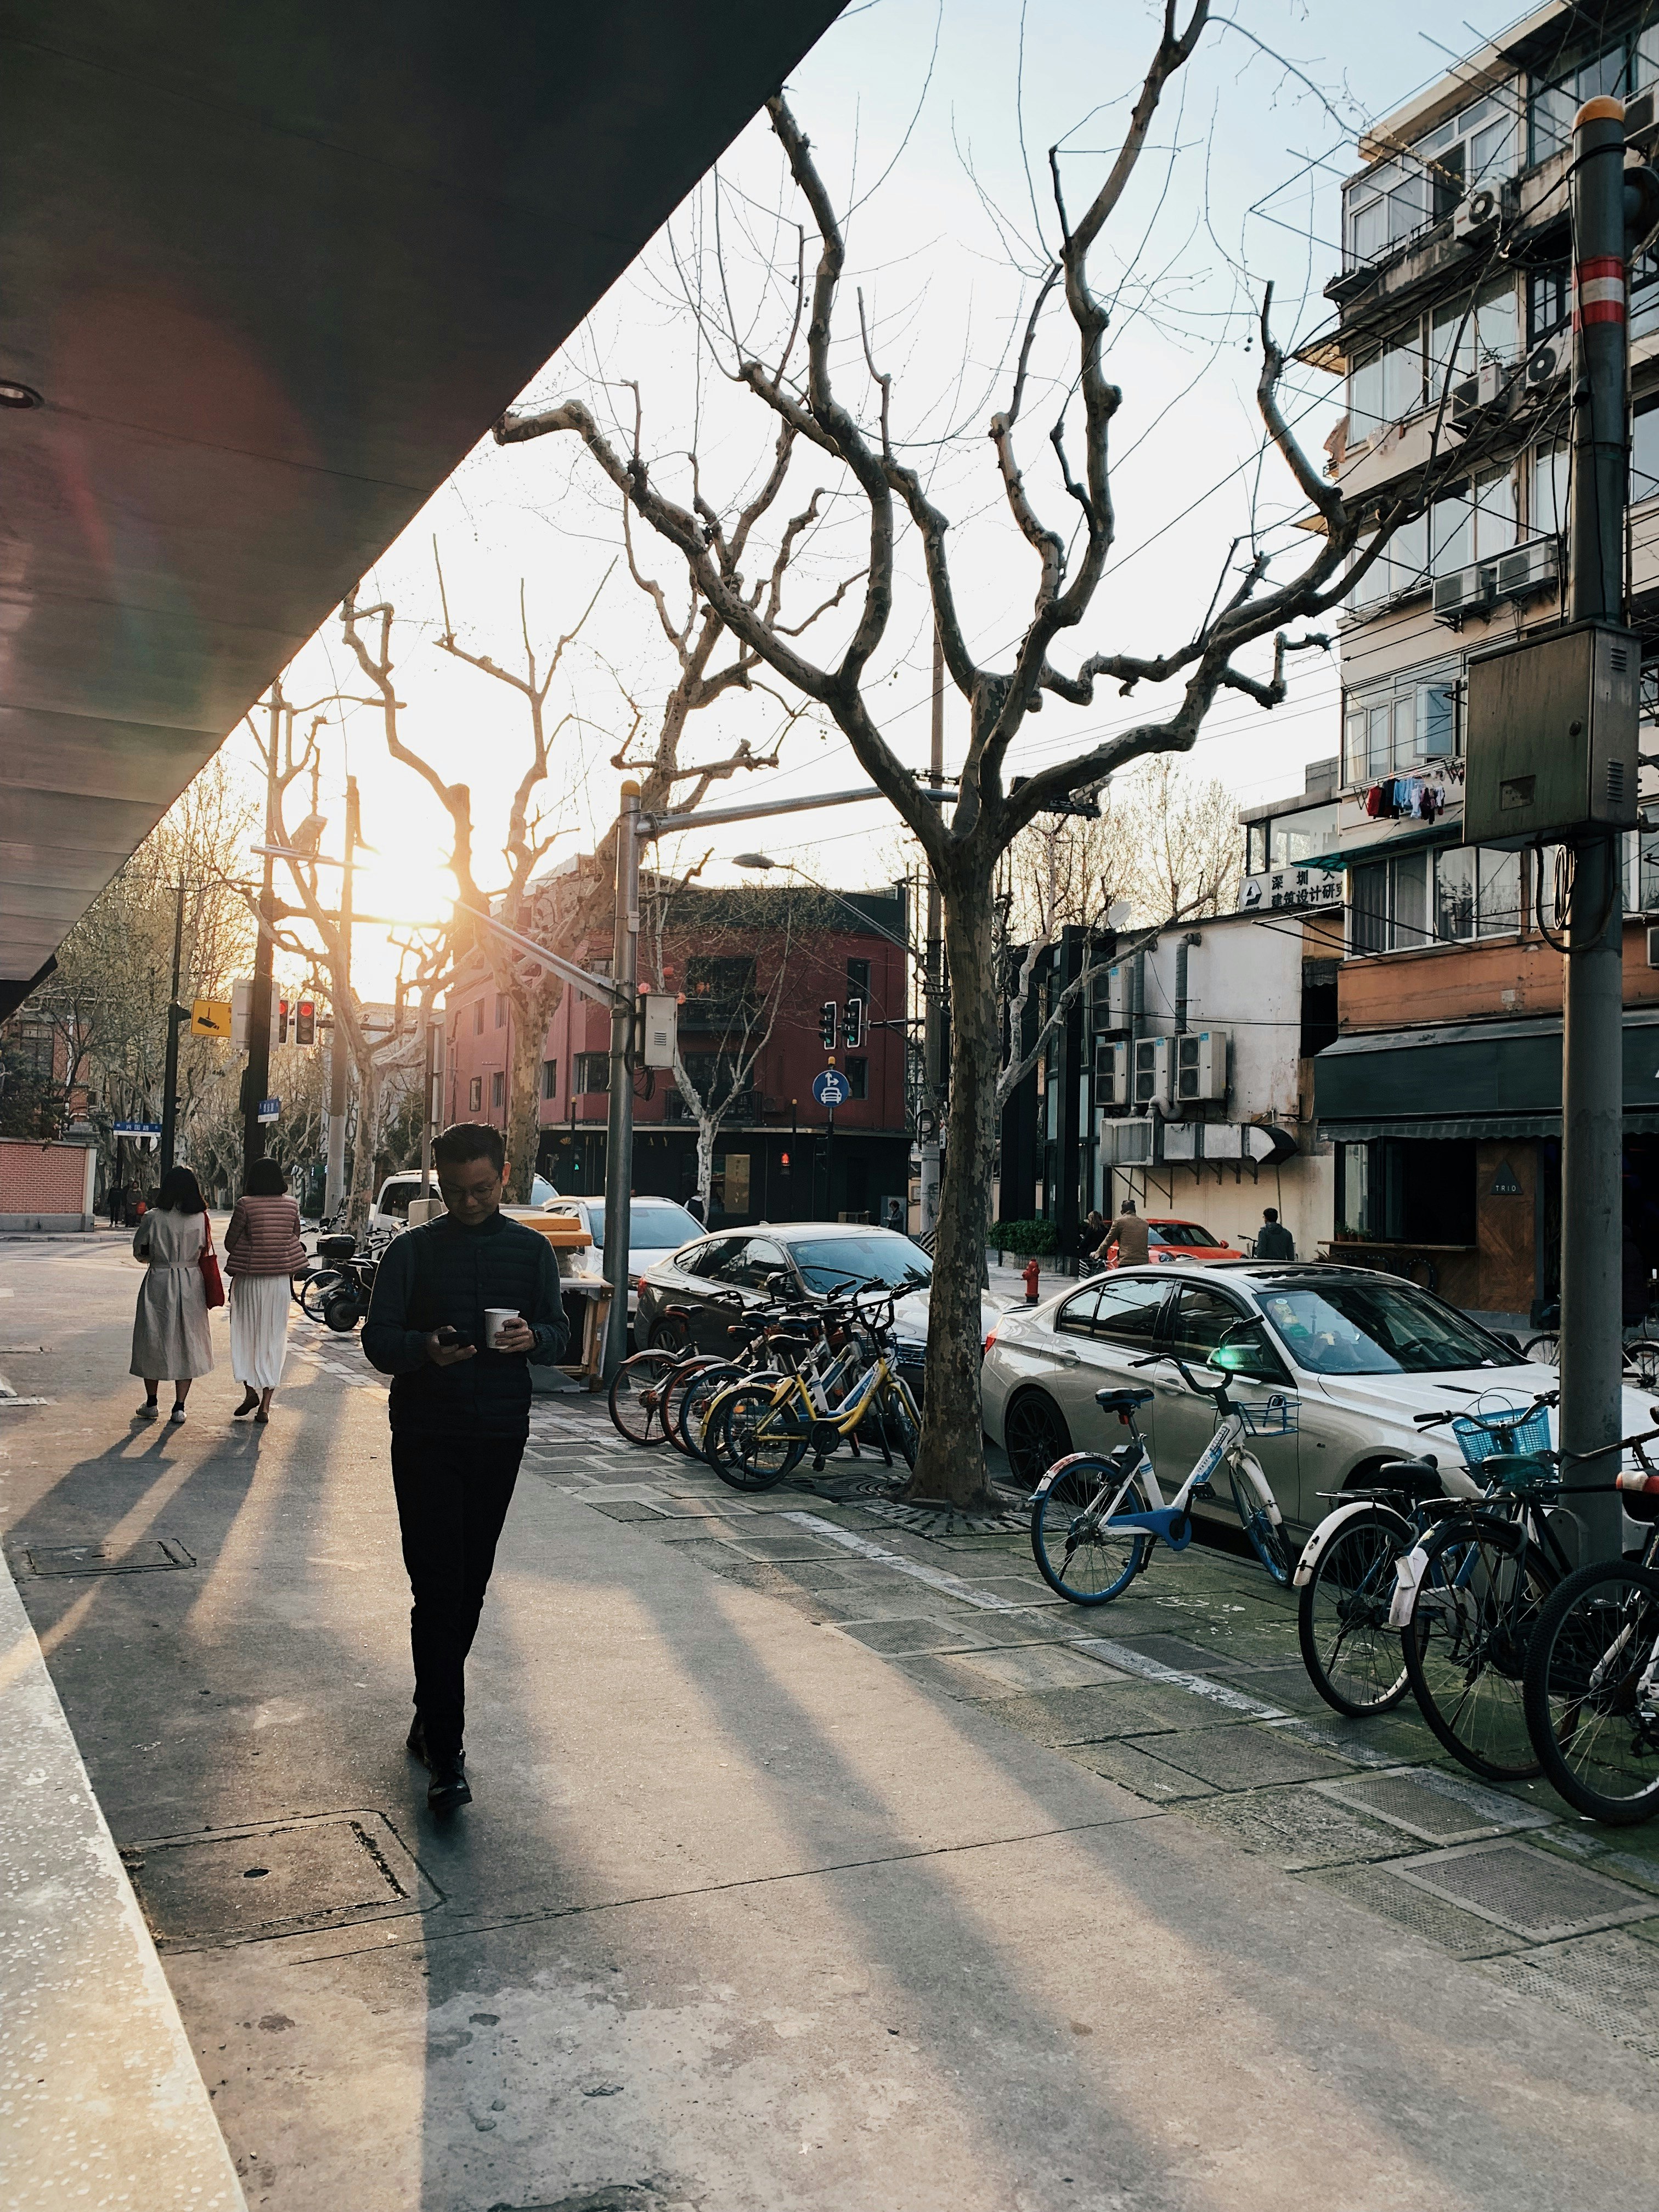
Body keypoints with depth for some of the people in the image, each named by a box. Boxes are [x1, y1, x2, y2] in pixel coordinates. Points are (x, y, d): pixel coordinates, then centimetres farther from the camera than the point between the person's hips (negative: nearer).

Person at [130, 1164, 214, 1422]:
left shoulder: (153, 1218, -10)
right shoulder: (201, 1219, -6)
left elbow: (139, 1252, -2)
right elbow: (202, 1251, 4)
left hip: (159, 1282, -1)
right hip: (191, 1283, 1)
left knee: (154, 1341, 13)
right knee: (187, 1343, 9)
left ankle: (151, 1404, 21)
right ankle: (179, 1407, 9)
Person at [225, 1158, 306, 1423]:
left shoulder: (246, 1204, -10)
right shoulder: (291, 1205, 0)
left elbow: (230, 1242, -6)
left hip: (249, 1280, -2)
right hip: (280, 1280, 3)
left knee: (245, 1335, 14)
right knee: (273, 1339, 7)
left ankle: (250, 1390, 7)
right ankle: (265, 1404, 8)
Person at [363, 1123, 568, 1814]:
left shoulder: (531, 1250, 8)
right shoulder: (412, 1250, 2)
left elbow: (558, 1335, 8)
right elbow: (377, 1338, -2)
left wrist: (533, 1337, -16)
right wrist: (424, 1349, -23)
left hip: (499, 1437, 3)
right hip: (426, 1437, -2)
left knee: (469, 1586, 10)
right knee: (437, 1589, -8)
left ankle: (431, 1718, 28)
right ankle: (445, 1755, -7)